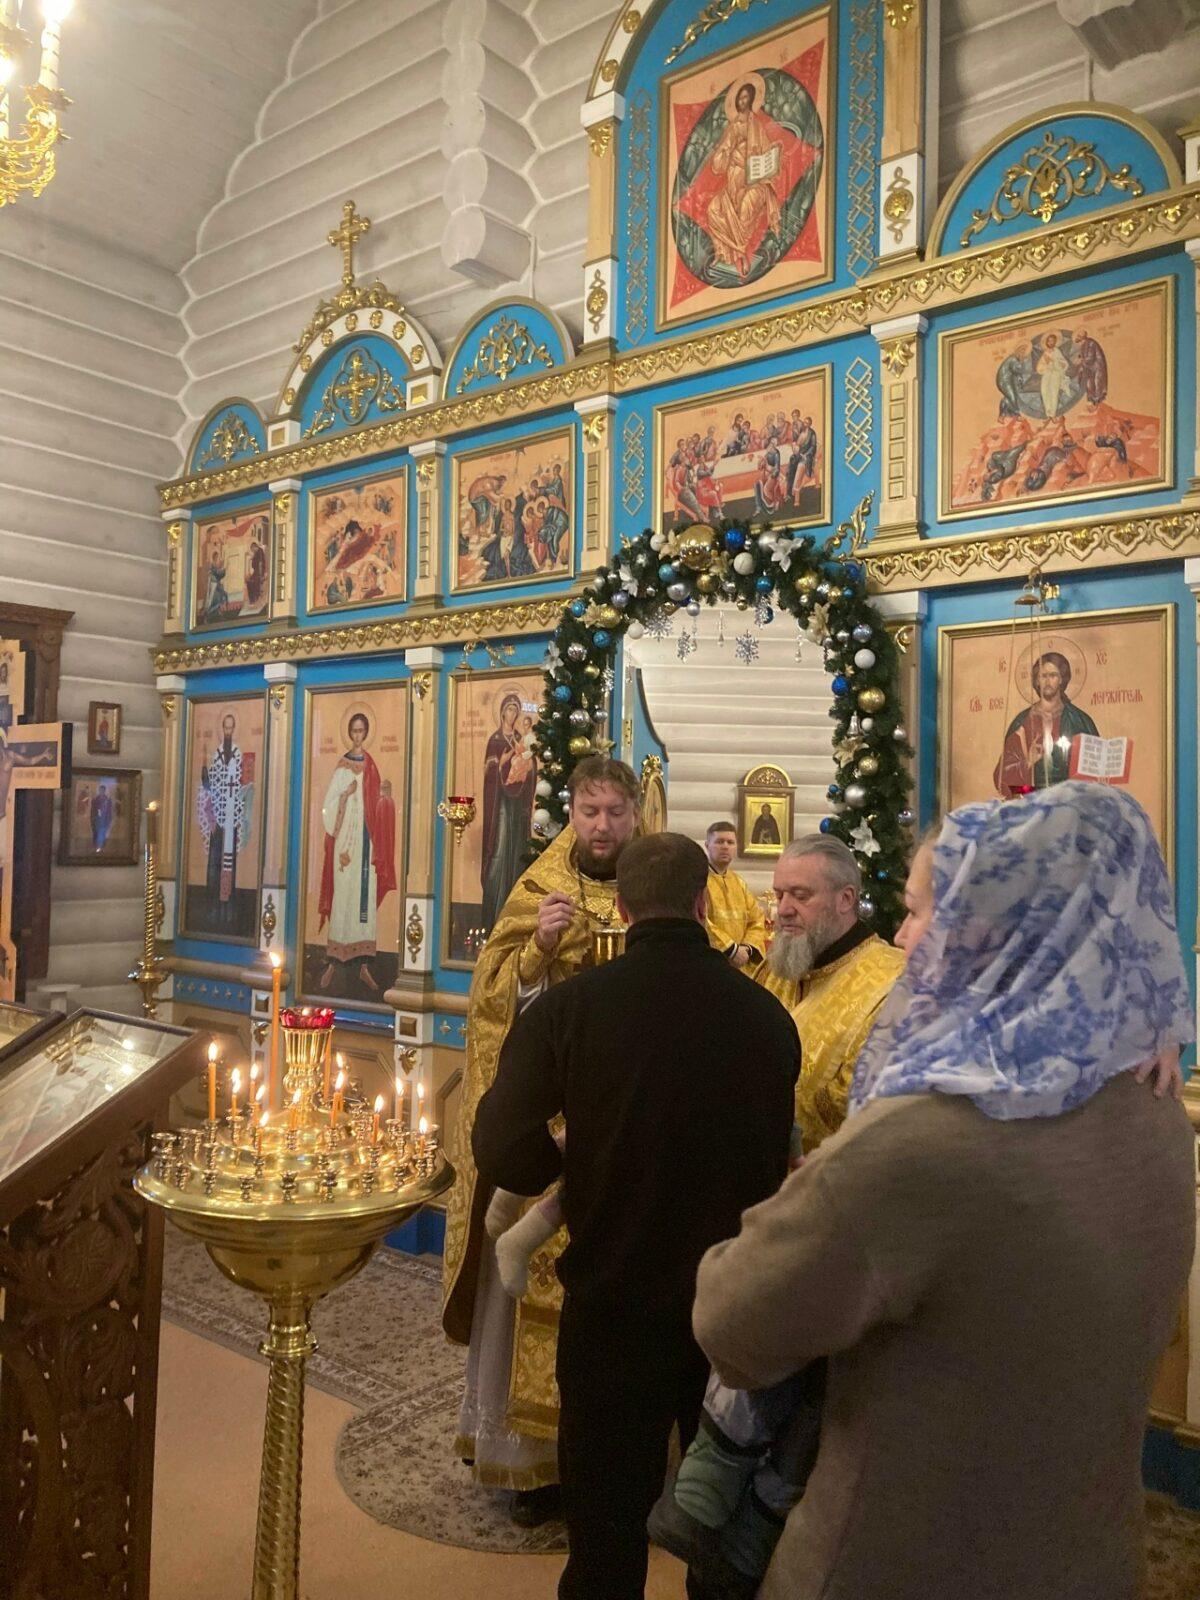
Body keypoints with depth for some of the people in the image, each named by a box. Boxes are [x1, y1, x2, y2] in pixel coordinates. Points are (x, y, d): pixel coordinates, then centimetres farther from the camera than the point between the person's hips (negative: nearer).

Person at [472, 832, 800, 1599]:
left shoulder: (568, 1007, -18)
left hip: (614, 1303, -2)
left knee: (608, 1532, 18)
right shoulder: (767, 1014, -12)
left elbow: (507, 1154, -19)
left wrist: (568, 1164, 2)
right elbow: (778, 1158, -1)